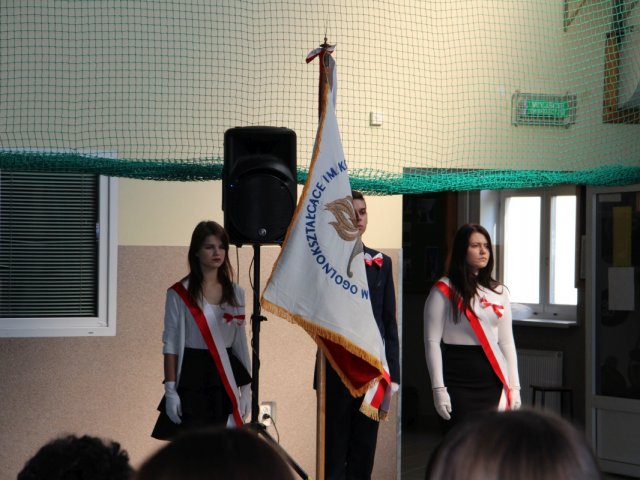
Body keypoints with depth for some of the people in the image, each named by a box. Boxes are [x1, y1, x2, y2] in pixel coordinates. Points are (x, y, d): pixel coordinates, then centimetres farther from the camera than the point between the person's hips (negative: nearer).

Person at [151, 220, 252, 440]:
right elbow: (171, 344, -4)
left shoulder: (235, 292, 8)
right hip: (193, 376, -4)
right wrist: (170, 390, -9)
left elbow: (240, 341, 12)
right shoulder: (180, 294, -5)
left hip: (226, 376, 4)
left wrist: (246, 387, 9)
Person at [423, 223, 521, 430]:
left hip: (494, 382, 4)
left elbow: (507, 342, 14)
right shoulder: (444, 291, -1)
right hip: (459, 382, -4)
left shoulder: (499, 292, 13)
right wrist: (439, 388, -11)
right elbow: (432, 342, -5)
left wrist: (514, 387, 8)